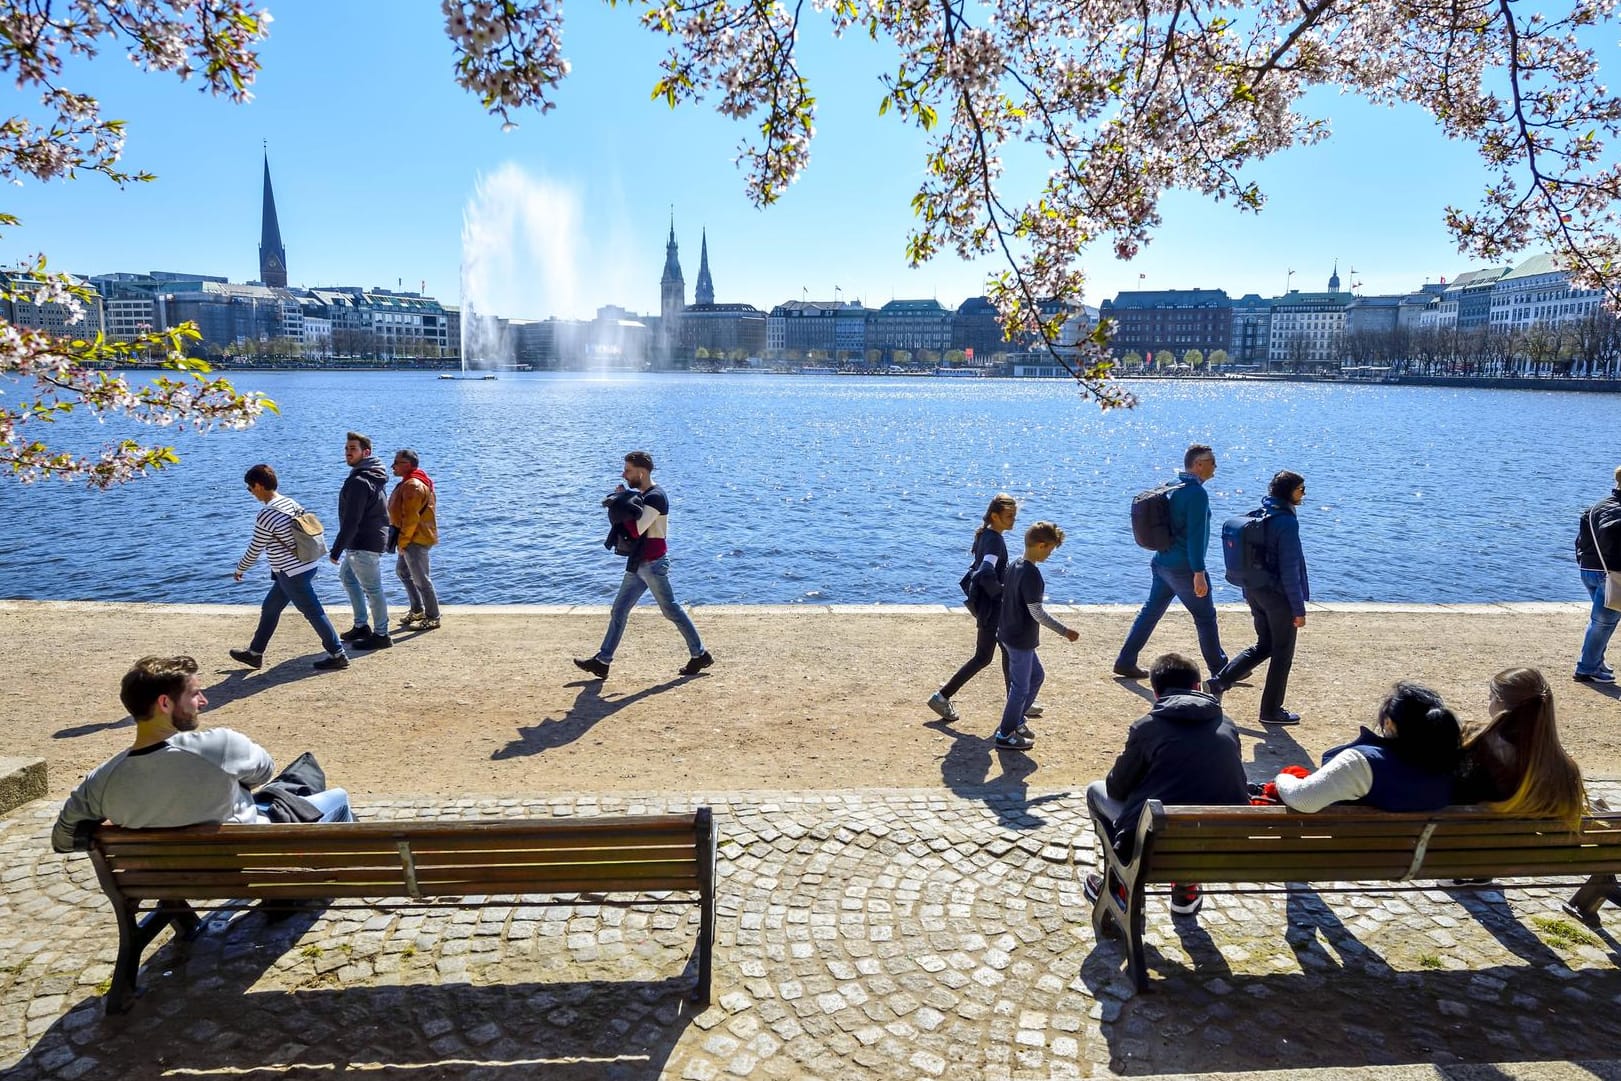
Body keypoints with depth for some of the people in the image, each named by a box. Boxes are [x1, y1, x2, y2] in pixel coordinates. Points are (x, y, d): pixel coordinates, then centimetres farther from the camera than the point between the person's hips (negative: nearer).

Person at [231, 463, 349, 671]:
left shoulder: (266, 515, -19)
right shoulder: (290, 503, 7)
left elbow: (254, 549, -11)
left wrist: (240, 570, 8)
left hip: (292, 572, -10)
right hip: (306, 564, 10)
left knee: (313, 612, -2)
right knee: (269, 607, 19)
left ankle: (337, 655, 4)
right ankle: (254, 653, 29)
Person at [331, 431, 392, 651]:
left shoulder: (359, 482, -21)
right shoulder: (375, 476, 11)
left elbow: (351, 521, -24)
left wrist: (336, 549, -20)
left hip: (363, 545, -11)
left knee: (372, 589, -3)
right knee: (347, 577, 24)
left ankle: (381, 635, 6)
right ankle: (361, 626, 30)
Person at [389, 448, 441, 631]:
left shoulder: (413, 485, -21)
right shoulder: (410, 482, 15)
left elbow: (411, 518, -25)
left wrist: (402, 541, -18)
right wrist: (402, 539, 20)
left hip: (416, 540, -12)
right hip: (413, 538, 12)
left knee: (420, 579, -5)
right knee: (402, 571, 22)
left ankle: (432, 618, 3)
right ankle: (417, 610, 29)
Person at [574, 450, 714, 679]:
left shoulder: (655, 497, -16)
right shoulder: (641, 496, 15)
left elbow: (636, 529, -25)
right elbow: (634, 526, 15)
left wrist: (622, 504, -13)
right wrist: (620, 503, -1)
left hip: (653, 563, -10)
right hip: (639, 563, 10)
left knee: (671, 610, -2)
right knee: (619, 610, 9)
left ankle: (700, 655, 9)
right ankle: (602, 661, 12)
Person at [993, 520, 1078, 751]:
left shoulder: (1015, 565, 5)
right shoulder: (1031, 574, -24)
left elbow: (1005, 594, 14)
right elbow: (1037, 612, -23)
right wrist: (1065, 631, -17)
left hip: (1009, 633, 10)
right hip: (1021, 639, -10)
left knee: (1037, 675, 23)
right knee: (1021, 687, 3)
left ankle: (1016, 720, 32)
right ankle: (1005, 735, 14)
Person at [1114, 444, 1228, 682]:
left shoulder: (1172, 487, 11)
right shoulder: (1197, 493, -17)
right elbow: (1195, 535, -22)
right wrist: (1199, 572, -22)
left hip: (1162, 562, 8)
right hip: (1183, 567, -8)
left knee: (1151, 611, 12)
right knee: (1205, 617, 6)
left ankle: (1125, 662, 13)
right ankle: (1219, 669, 19)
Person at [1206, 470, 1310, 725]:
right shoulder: (1286, 522, -19)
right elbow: (1290, 569, -19)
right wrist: (1299, 609, -14)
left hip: (1255, 591, 8)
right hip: (1279, 596, -8)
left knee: (1263, 646, 20)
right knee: (1282, 654, 8)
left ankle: (1218, 682, 8)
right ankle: (1271, 710, 18)